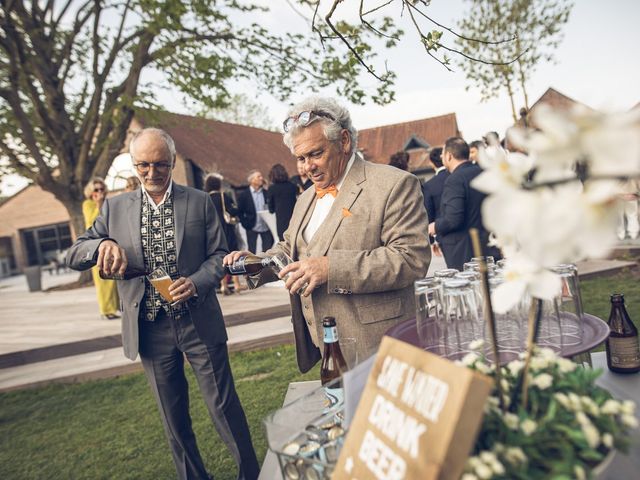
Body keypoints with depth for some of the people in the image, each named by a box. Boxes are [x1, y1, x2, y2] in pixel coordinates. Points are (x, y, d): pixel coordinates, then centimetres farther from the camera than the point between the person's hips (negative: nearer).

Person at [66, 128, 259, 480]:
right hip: (150, 329, 2)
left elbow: (219, 254, 0)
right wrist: (102, 244, -19)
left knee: (223, 406, 6)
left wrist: (196, 282, -19)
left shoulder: (200, 202, 0)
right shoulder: (115, 207, 5)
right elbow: (73, 256, 4)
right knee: (173, 418, 16)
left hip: (199, 323, -2)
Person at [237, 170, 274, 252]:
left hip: (266, 227, 2)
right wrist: (246, 224, -6)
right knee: (252, 252, 8)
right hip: (252, 228, -2)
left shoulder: (267, 193, 3)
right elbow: (240, 212, 1)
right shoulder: (243, 195, -2)